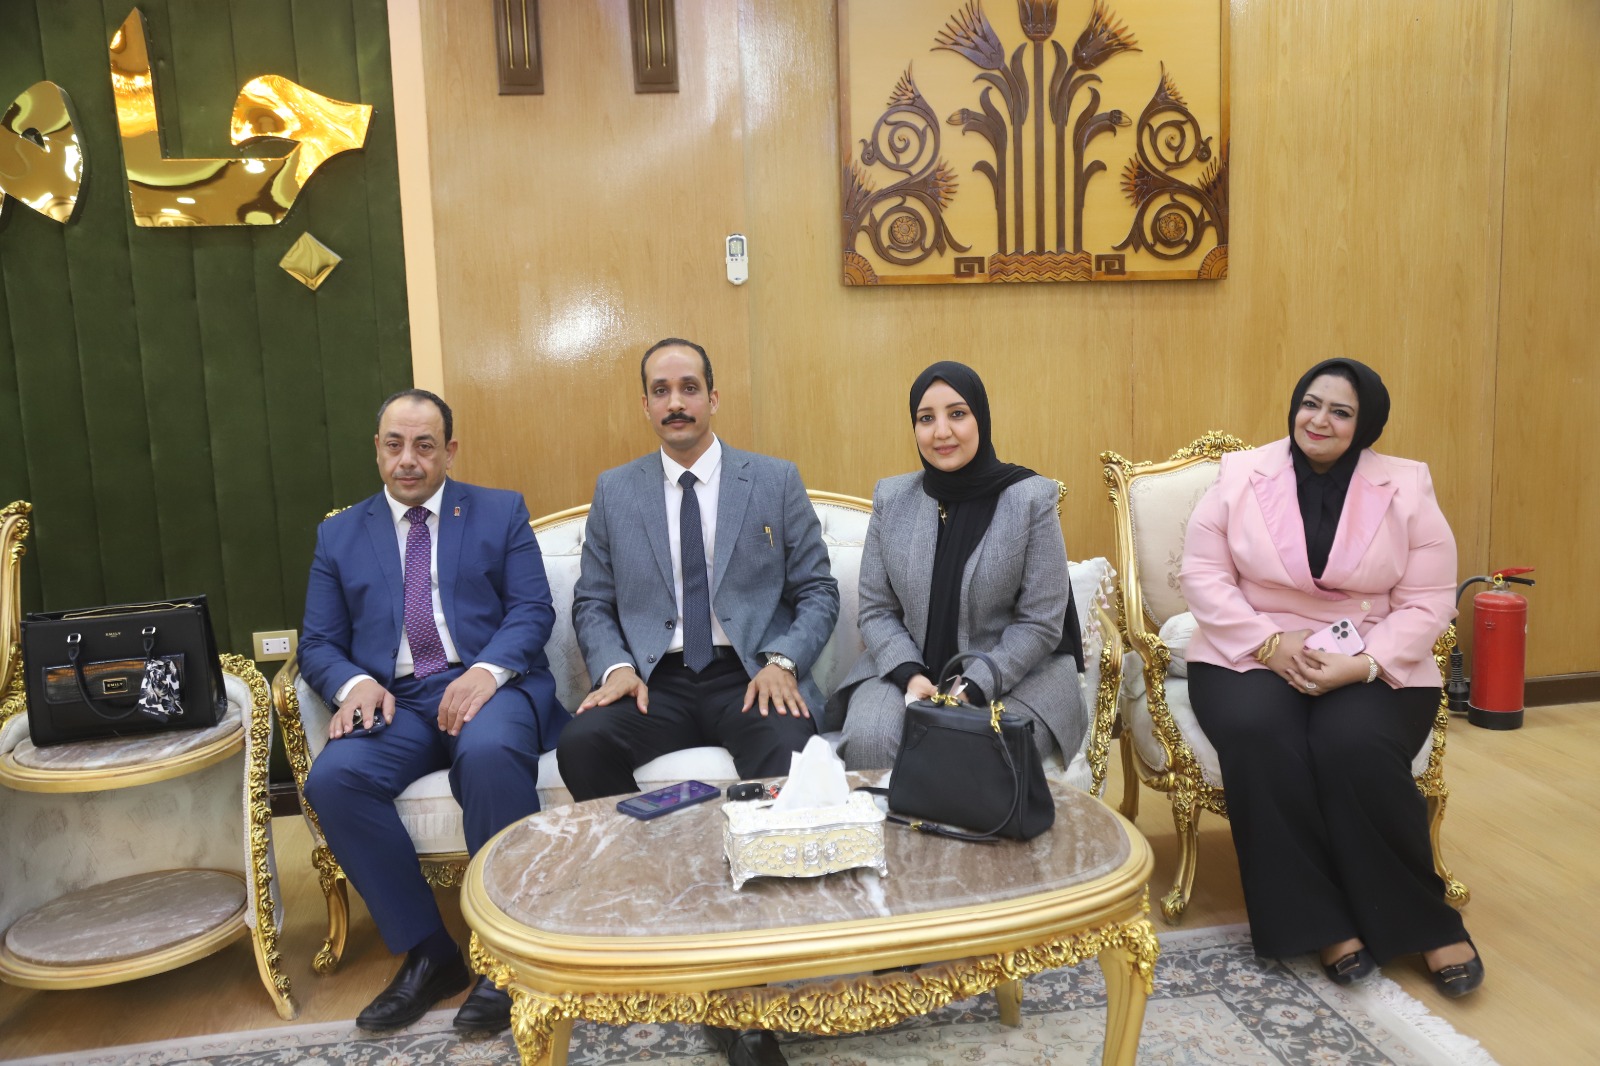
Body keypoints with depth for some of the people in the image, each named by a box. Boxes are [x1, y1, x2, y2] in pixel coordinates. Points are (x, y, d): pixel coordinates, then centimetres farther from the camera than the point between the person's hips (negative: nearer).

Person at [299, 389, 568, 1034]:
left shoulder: (501, 512, 13)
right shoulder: (339, 535, 19)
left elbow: (533, 611, 2)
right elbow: (318, 643, 13)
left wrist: (487, 671, -18)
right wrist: (354, 683, -11)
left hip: (489, 686, -2)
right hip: (395, 700, 3)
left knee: (489, 754, -37)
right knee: (333, 779, -28)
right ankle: (426, 953, -12)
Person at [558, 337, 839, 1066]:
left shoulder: (776, 482, 8)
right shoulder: (614, 492, 12)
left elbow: (817, 593, 6)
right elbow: (592, 604, 12)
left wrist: (783, 662, -12)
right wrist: (615, 666, -9)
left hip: (750, 677, -1)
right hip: (655, 681, 2)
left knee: (791, 757, -33)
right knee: (581, 746, -29)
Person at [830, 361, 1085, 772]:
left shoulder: (1031, 498, -4)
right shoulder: (891, 497, 6)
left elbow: (1040, 623, -4)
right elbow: (877, 610, 6)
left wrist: (973, 688, -15)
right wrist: (910, 675, -13)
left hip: (1012, 679, -2)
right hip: (906, 670, 2)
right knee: (867, 739, -28)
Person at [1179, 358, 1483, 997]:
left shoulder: (1407, 488, 2)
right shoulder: (1241, 475, 2)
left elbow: (1428, 602, 0)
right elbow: (1202, 573, -2)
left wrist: (1362, 664, -17)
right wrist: (1268, 642, -15)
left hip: (1375, 665, 0)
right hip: (1251, 653, 0)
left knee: (1354, 746, -31)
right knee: (1258, 735, -31)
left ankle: (1425, 922, -7)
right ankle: (1326, 924, -17)